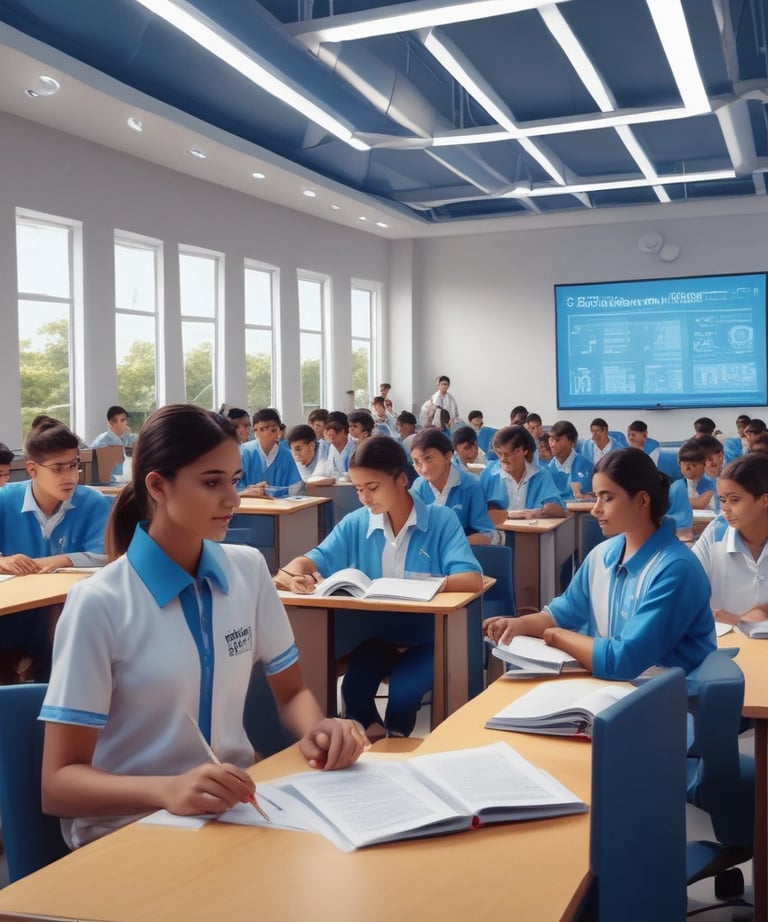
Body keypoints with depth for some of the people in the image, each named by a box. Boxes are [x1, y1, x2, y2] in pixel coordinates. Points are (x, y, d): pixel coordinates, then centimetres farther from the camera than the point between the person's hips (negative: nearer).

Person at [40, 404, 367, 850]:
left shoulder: (249, 569, 1)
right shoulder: (99, 603, -15)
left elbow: (291, 692, 11)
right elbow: (59, 782, -14)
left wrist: (318, 728, -12)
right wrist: (168, 789, -32)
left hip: (238, 805, 5)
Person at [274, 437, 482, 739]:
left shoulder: (441, 519, -9)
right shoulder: (355, 523, 0)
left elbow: (472, 580, -20)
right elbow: (314, 560, 0)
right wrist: (295, 574, -25)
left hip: (426, 636, -3)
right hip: (376, 633, 3)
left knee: (403, 693, -27)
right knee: (353, 689, -23)